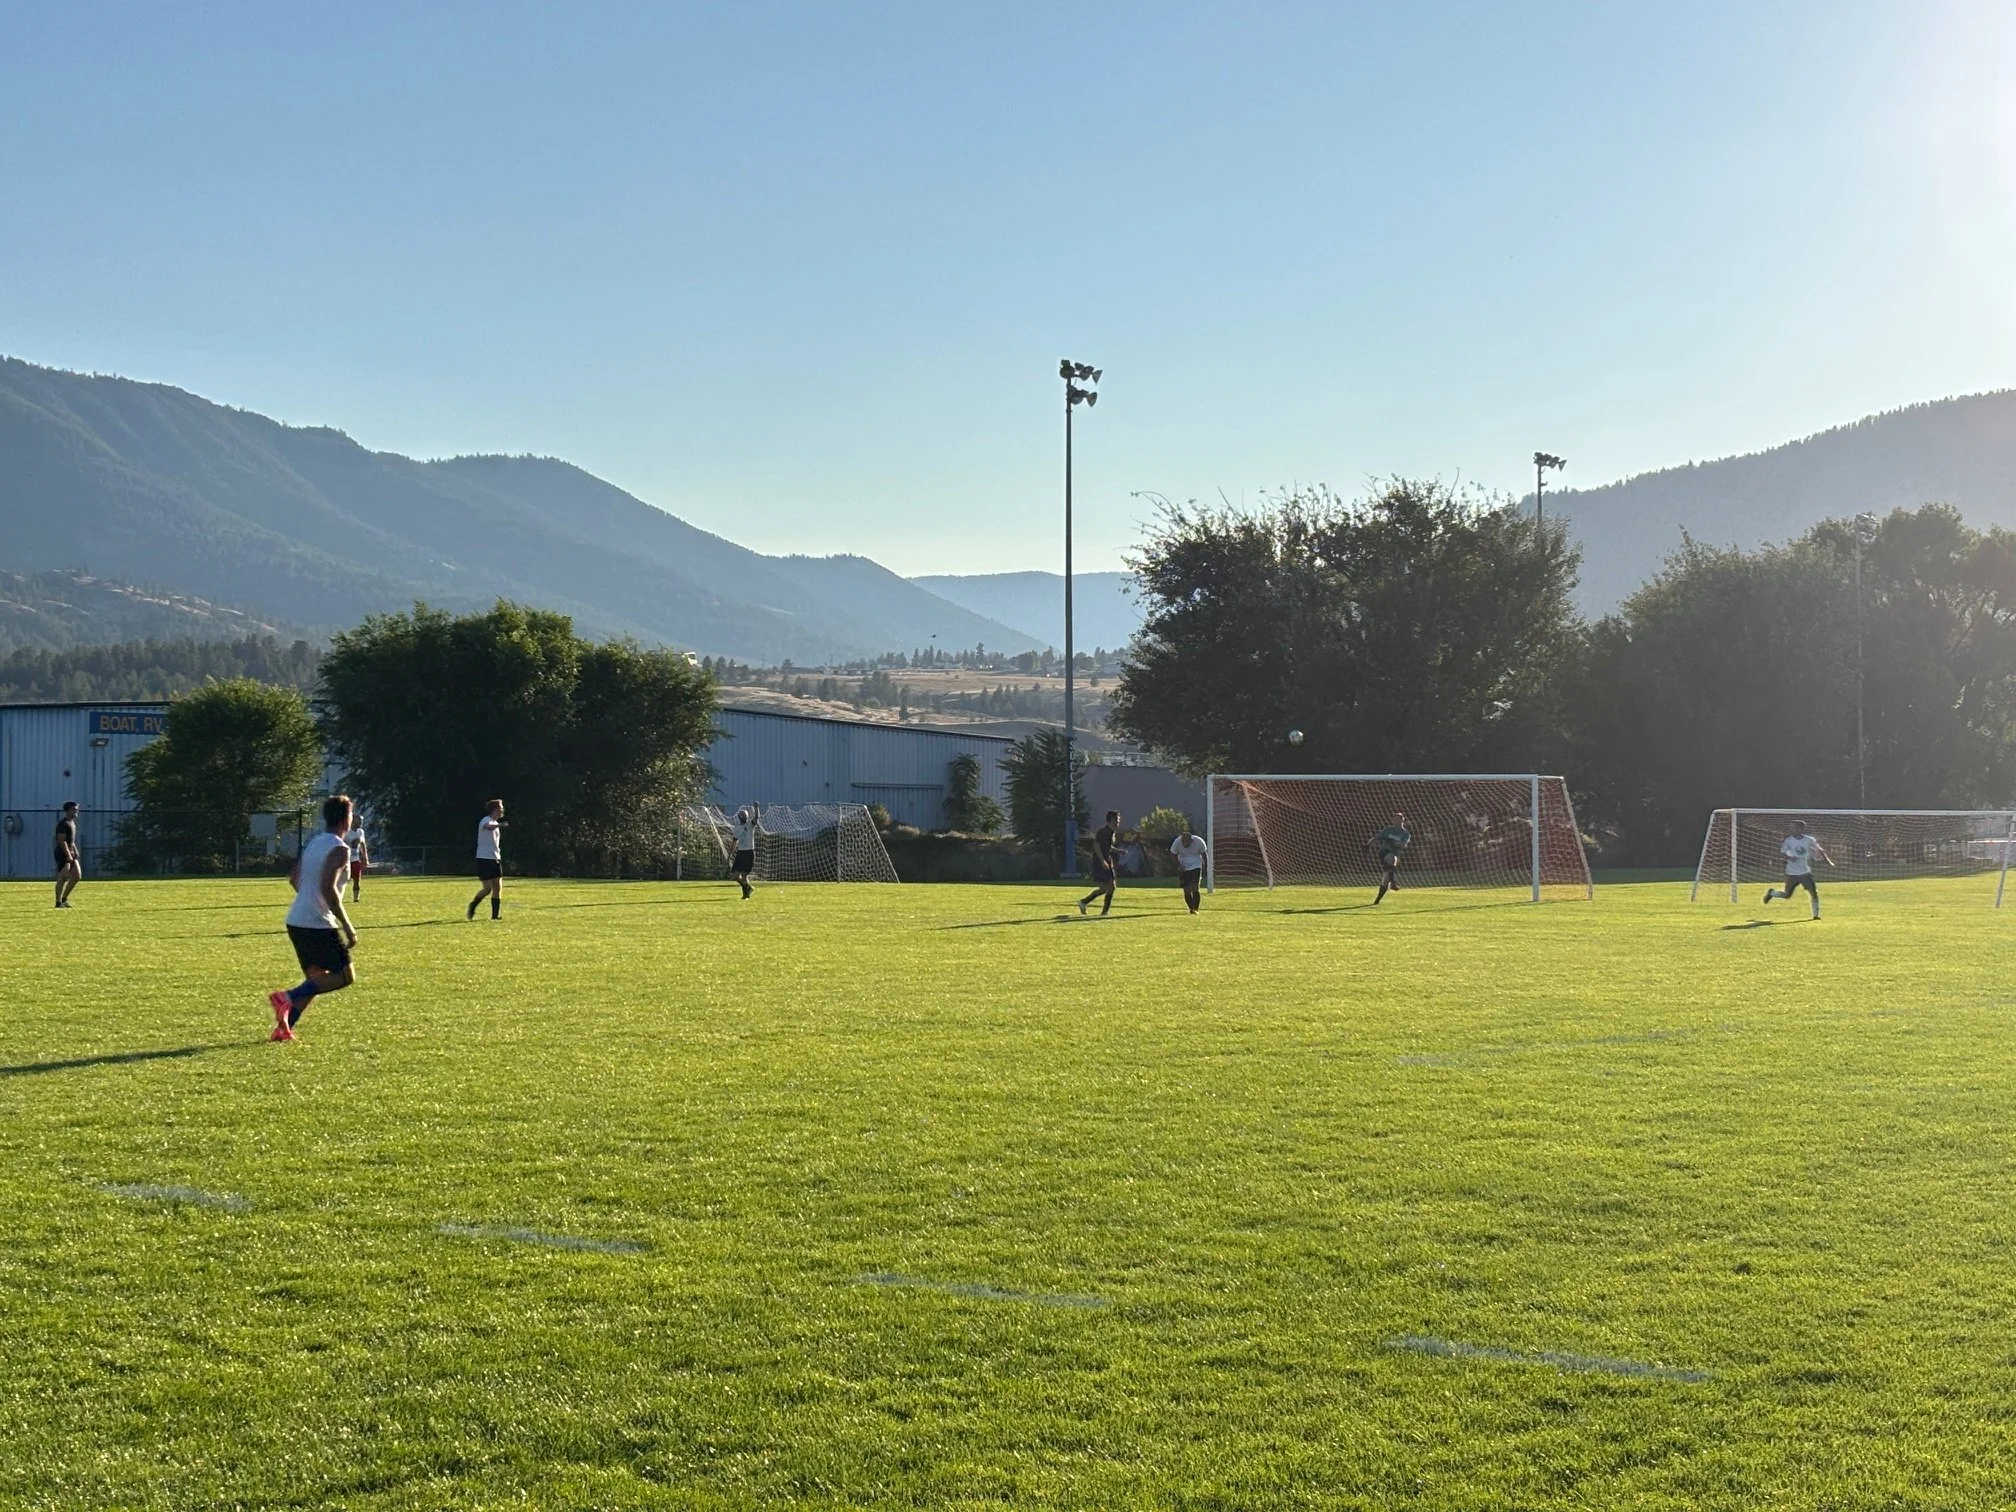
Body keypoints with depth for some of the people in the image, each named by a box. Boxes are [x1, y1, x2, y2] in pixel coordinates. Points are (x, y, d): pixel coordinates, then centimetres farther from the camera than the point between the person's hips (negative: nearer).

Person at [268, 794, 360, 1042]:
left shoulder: (313, 843, 14)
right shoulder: (339, 850, -12)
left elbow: (294, 878, 20)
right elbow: (328, 888, -23)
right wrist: (347, 927, -20)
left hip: (296, 921, 9)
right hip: (318, 925, -9)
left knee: (316, 977, 17)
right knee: (345, 976, 0)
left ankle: (283, 1027, 6)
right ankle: (288, 997, -14)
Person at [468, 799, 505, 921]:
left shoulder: (495, 823, 17)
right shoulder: (486, 821, -11)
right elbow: (488, 827, -37)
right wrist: (499, 825, -58)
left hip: (495, 859, 8)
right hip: (484, 859, -8)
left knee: (498, 888, 0)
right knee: (487, 889, -9)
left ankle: (495, 915, 2)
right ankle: (473, 905, 15)